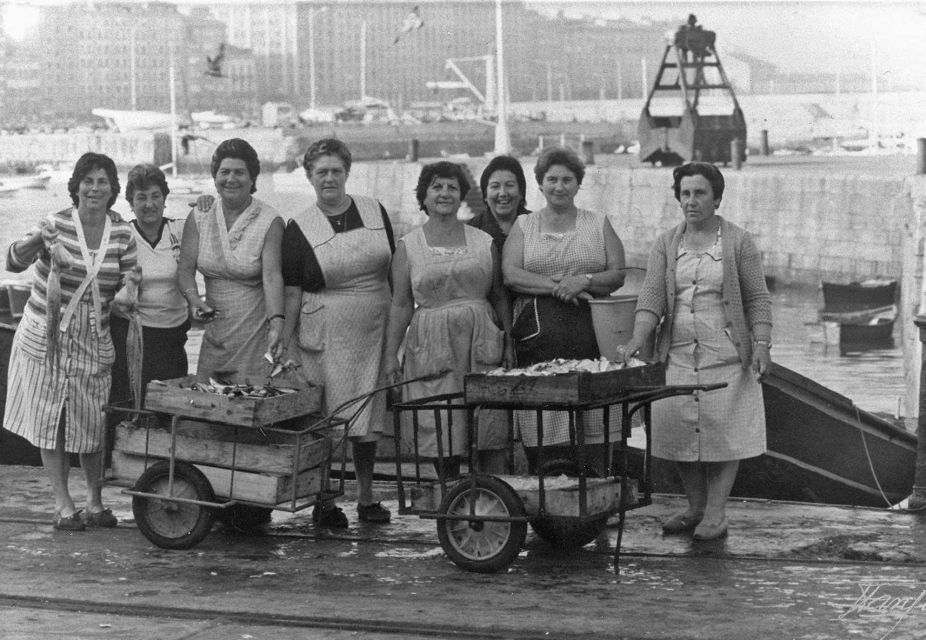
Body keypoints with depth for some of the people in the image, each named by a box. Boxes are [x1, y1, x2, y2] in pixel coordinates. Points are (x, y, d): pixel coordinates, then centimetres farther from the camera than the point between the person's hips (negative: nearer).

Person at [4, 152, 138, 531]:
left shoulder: (122, 233, -1)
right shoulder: (57, 225, -11)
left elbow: (128, 279, 11)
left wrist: (131, 282, -13)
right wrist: (37, 241, -39)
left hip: (93, 339, 3)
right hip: (46, 335, -2)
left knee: (93, 422, 6)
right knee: (50, 419, 1)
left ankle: (95, 500, 20)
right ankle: (63, 504, 9)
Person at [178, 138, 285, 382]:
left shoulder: (270, 221, -7)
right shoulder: (199, 217, 5)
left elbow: (272, 275, -17)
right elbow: (186, 267, 0)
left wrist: (276, 323, -31)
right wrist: (194, 299, -21)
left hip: (256, 333, -4)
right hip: (215, 332, 4)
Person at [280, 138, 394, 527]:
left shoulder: (375, 213, 6)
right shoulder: (299, 229, -2)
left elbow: (394, 271, 12)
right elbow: (292, 292, -3)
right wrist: (285, 343, -7)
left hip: (373, 330, 3)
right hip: (324, 332, -3)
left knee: (367, 415, 10)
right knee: (326, 419, -1)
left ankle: (367, 498, 22)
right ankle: (324, 502, 9)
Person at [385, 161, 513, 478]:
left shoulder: (484, 242, 9)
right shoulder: (408, 246, 5)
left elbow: (500, 297, 13)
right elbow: (400, 304, 3)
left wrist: (509, 342, 7)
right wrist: (391, 354, -3)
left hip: (481, 343, 1)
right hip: (432, 344, -1)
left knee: (485, 426, -2)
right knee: (441, 427, -3)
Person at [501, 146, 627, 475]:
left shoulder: (598, 224, 15)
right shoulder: (524, 226, 14)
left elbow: (618, 274, 7)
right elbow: (511, 275, 0)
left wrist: (584, 281, -11)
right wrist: (555, 285, -12)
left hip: (588, 335, 0)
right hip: (538, 334, 0)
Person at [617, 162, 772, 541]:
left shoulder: (738, 243, 2)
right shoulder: (667, 245, 9)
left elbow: (757, 300, 1)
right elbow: (651, 297, 0)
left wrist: (762, 344, -10)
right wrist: (636, 341, -14)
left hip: (726, 355, -3)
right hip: (678, 354, 3)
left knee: (723, 432, -4)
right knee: (680, 432, 2)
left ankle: (716, 514, 2)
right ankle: (695, 508, 17)